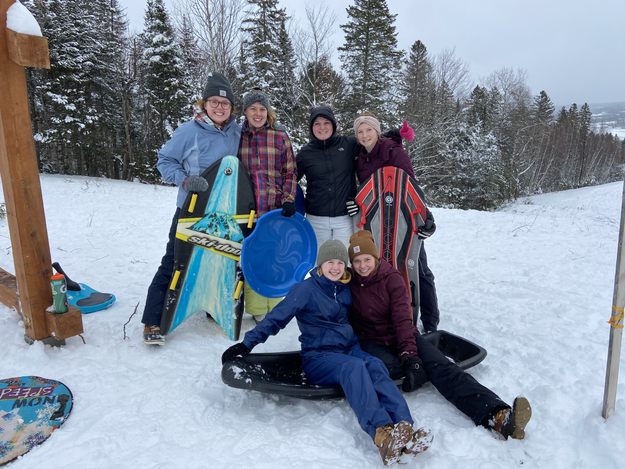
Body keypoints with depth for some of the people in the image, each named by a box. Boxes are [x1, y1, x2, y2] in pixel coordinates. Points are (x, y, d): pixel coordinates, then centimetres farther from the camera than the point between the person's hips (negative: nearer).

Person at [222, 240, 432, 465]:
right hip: (318, 358, -4)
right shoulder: (305, 289, -4)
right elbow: (276, 319, -4)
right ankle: (381, 434, -51)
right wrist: (246, 343, -12)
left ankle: (404, 430, -45)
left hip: (350, 349, 5)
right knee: (354, 366, -35)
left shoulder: (346, 288, 12)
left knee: (375, 366, -28)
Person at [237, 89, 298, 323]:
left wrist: (288, 200, -7)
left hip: (276, 207, -1)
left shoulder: (280, 135, 5)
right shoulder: (238, 136, 8)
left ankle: (275, 306, 19)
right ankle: (256, 309, 16)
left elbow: (290, 172, 5)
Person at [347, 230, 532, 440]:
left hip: (402, 336, 0)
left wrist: (409, 353, -26)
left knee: (442, 366, -27)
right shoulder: (348, 284, 1)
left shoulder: (392, 278, -4)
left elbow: (402, 318, -12)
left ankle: (498, 416, -43)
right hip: (372, 342, 1)